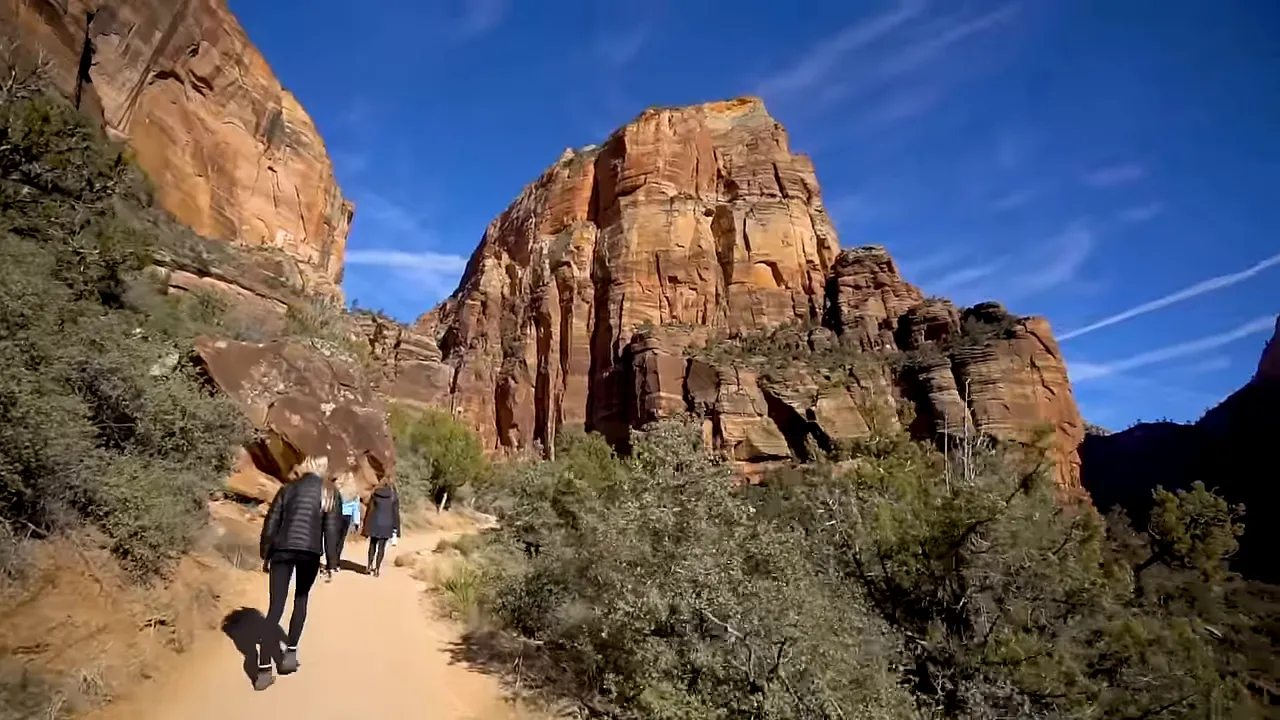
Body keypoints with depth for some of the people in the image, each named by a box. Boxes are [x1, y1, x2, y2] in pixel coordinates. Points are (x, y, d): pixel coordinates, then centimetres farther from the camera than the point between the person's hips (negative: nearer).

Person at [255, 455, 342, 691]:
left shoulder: (288, 488, 13)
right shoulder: (329, 492, 6)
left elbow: (271, 523, 10)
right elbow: (332, 529, 0)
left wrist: (265, 555, 16)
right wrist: (332, 562, 4)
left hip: (282, 551, 2)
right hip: (310, 553, -1)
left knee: (275, 607, 1)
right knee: (301, 600, 21)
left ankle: (264, 670, -3)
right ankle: (290, 653, 17)